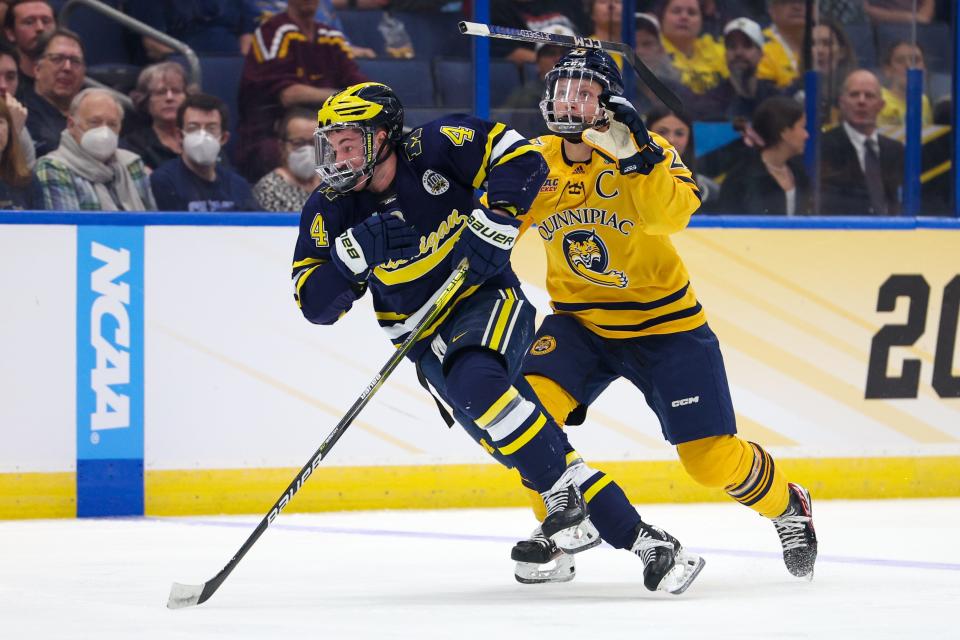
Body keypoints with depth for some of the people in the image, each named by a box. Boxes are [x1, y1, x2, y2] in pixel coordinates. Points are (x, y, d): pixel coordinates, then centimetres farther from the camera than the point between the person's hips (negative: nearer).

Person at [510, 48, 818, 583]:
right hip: (580, 322, 3)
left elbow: (674, 214, -32)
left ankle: (787, 507, 27)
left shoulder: (649, 150, -13)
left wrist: (636, 155, -41)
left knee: (712, 458, -5)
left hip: (665, 323, -3)